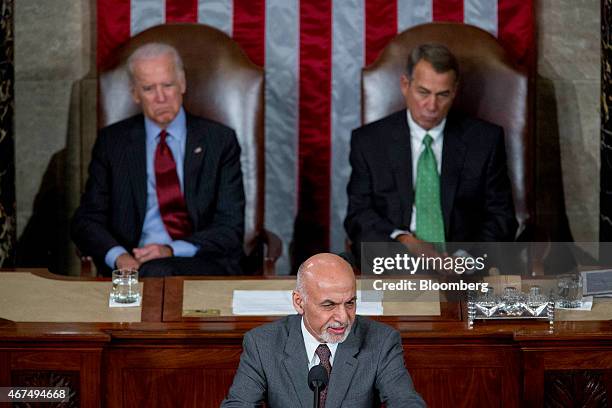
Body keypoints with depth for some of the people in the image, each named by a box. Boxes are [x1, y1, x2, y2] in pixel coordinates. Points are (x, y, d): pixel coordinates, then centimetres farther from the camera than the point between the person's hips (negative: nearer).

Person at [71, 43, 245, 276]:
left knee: (156, 272, -35)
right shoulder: (111, 142, 13)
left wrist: (172, 251, -16)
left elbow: (231, 228, 1)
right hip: (135, 264, 1)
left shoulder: (220, 141, 8)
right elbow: (87, 220, 8)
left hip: (205, 265, -1)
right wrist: (118, 256, -14)